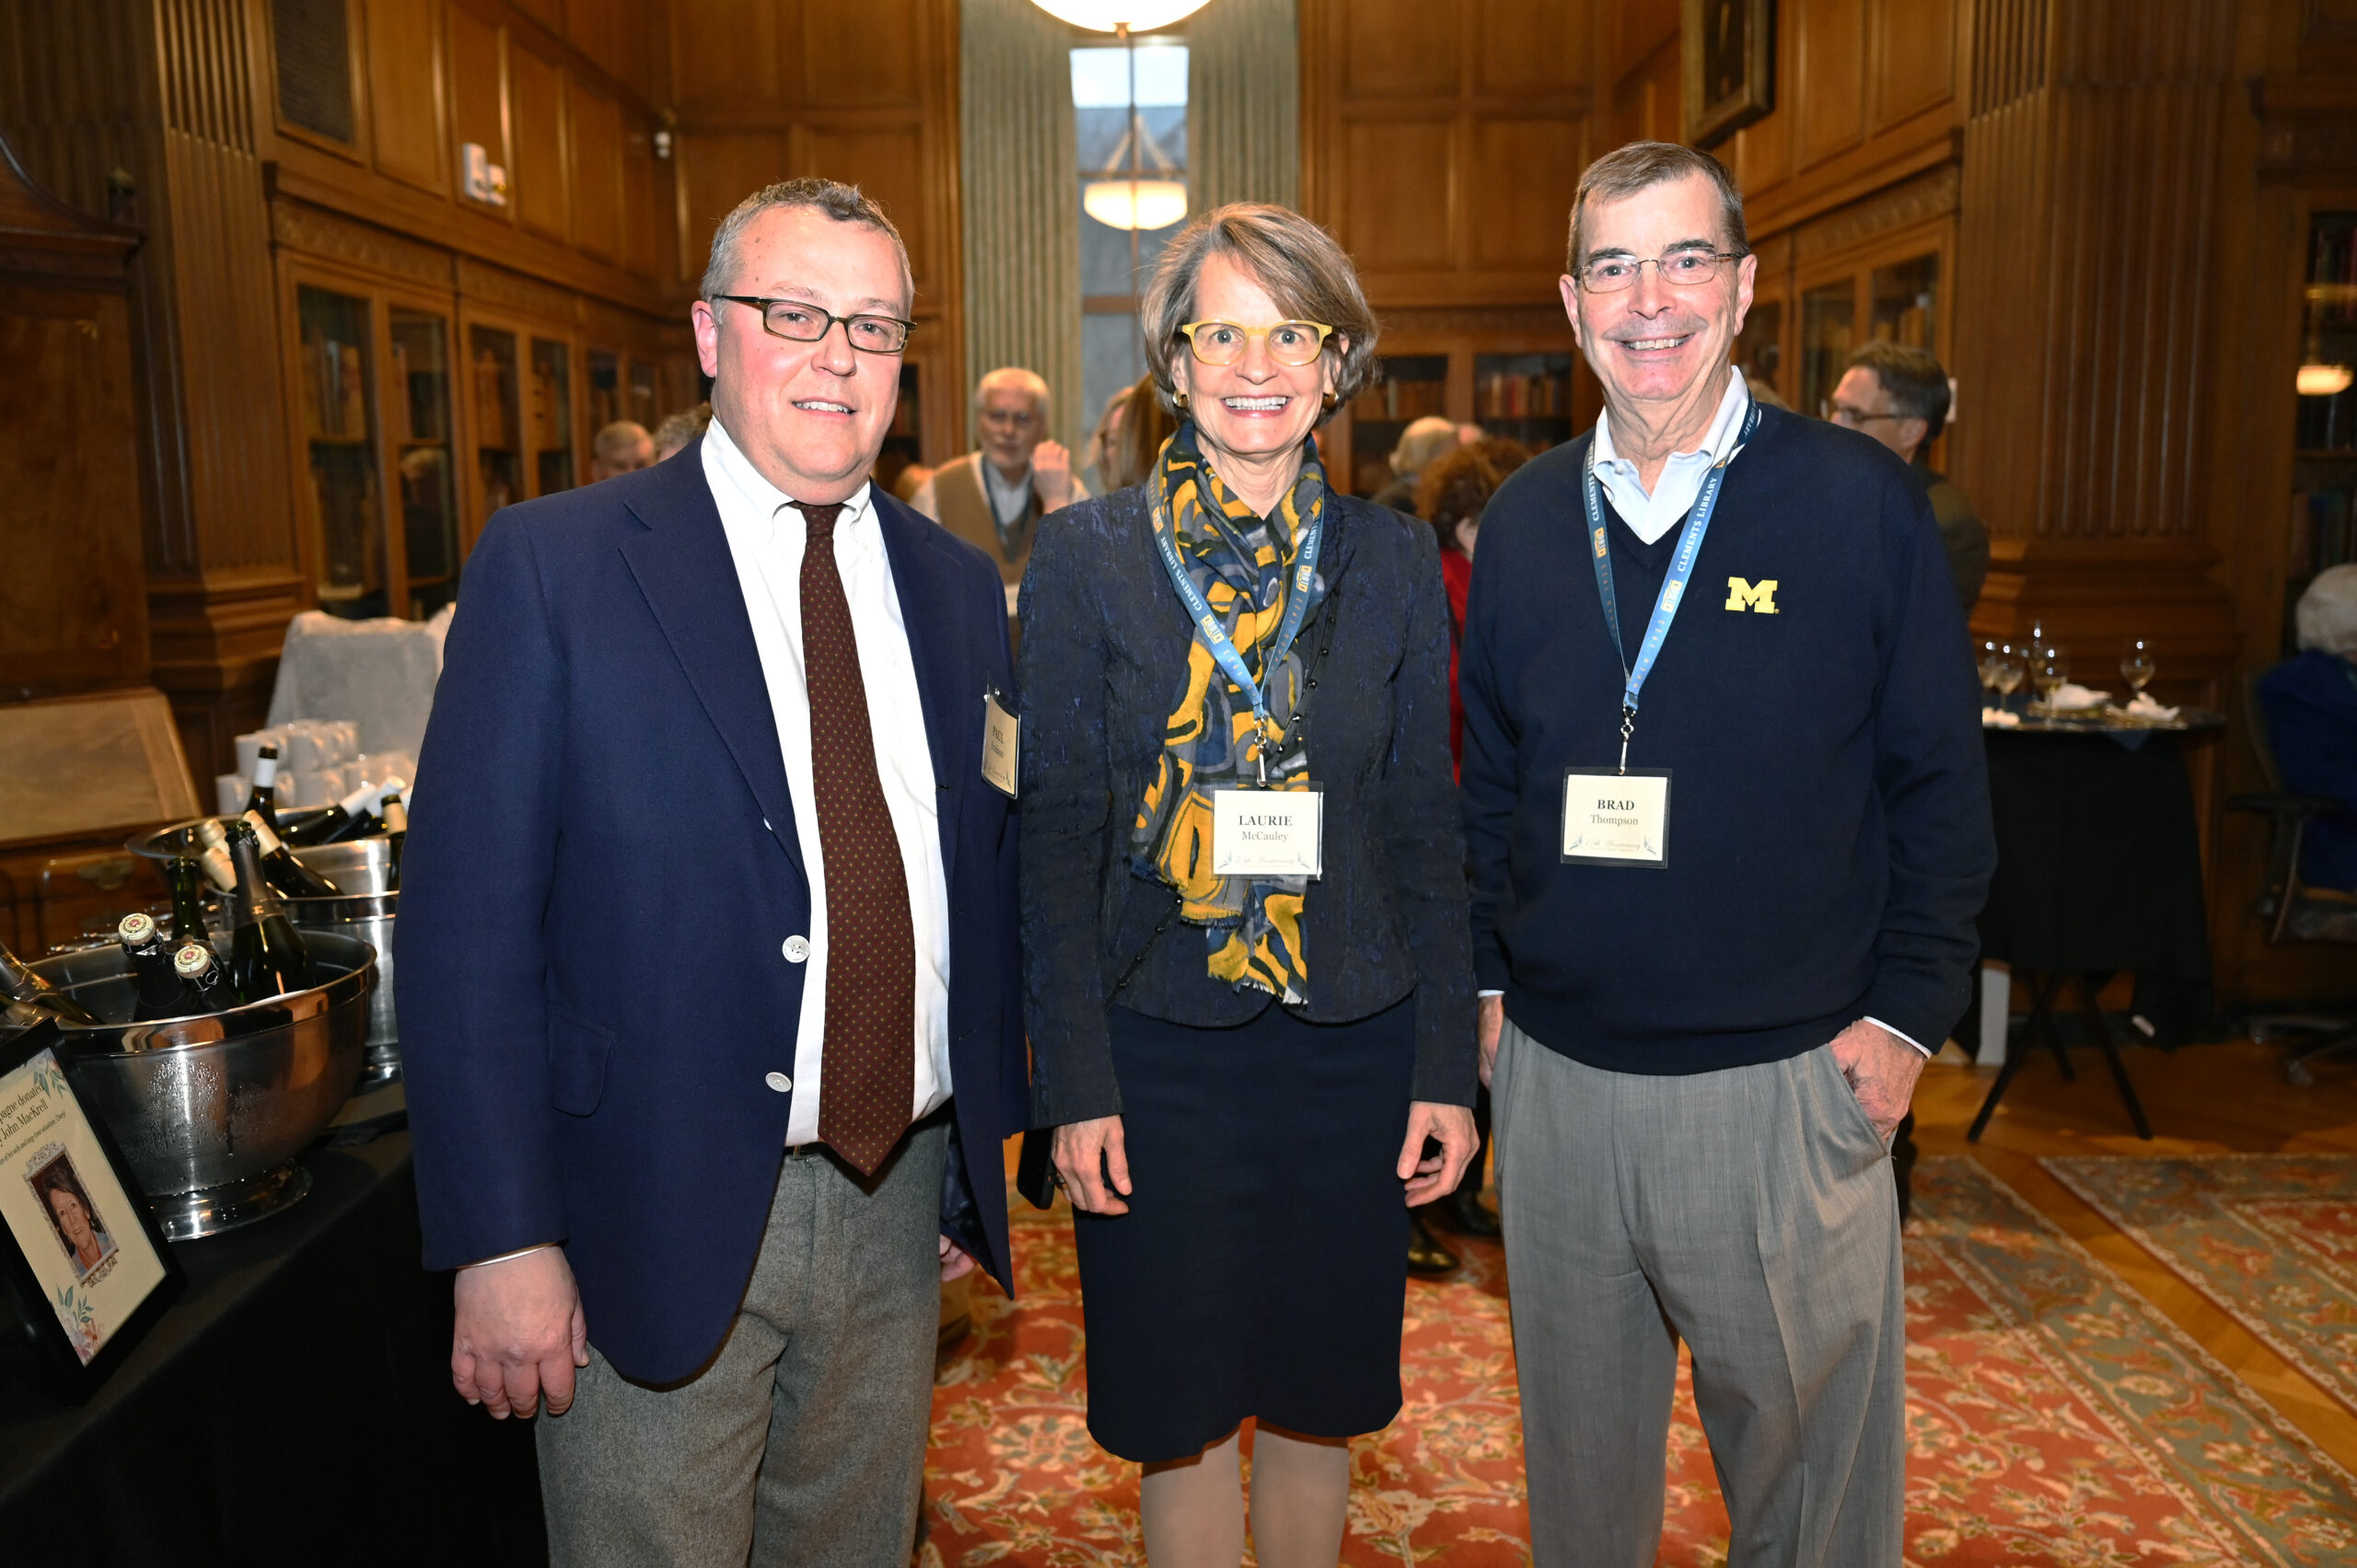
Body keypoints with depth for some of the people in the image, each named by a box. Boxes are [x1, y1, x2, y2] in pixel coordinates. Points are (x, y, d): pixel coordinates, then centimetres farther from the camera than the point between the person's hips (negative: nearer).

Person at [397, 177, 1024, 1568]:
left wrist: (981, 1167, 10)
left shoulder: (957, 586, 6)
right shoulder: (552, 565, -8)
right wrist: (503, 1242, -13)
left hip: (900, 1213, 4)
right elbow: (466, 921, -10)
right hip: (659, 1222, -4)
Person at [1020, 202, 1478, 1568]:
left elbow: (1427, 827, 4)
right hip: (1162, 1043, -1)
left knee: (1321, 1395, 16)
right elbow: (1059, 830, -4)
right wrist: (1075, 1082, -8)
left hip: (1353, 1042, 2)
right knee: (1183, 1405, 11)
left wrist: (1448, 1067, 1)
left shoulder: (1395, 561, 3)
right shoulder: (1087, 556, -3)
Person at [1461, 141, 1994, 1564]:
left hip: (1788, 1080, -3)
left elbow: (1941, 784, -3)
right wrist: (1486, 974, 7)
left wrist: (1906, 1015, -6)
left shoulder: (1861, 500, -6)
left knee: (1809, 1445, 15)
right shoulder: (1525, 518, 4)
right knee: (1578, 1446, 20)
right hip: (1558, 1072, 3)